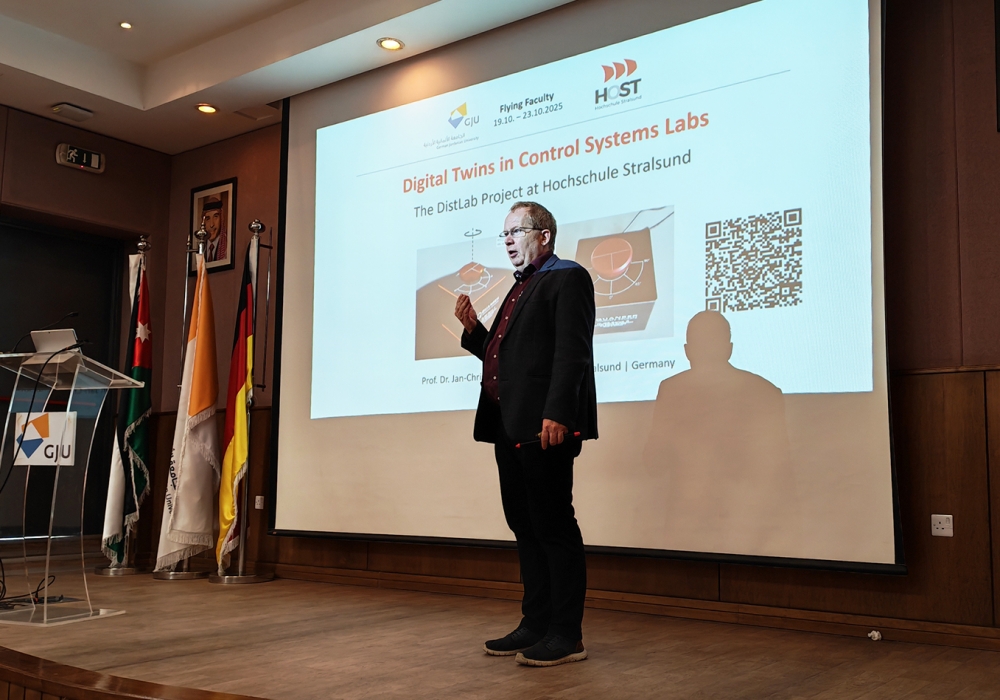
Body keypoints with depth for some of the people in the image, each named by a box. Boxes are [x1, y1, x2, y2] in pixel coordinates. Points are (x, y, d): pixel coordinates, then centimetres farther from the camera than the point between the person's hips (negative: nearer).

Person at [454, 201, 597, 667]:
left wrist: (557, 415, -25)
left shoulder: (567, 278, -4)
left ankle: (566, 636, 3)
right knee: (525, 527, 12)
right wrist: (473, 329, 9)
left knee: (554, 527, -4)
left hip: (544, 426, -10)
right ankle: (536, 625, 21)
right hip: (510, 427, 10)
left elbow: (572, 352, -16)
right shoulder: (520, 288, 24)